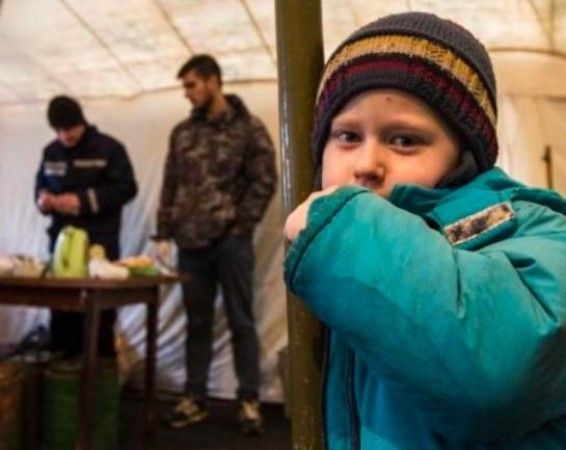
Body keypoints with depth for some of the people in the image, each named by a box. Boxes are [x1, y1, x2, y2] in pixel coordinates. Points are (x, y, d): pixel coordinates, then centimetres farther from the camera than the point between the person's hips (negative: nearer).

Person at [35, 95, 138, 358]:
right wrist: (43, 199, -5)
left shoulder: (108, 148, -3)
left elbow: (126, 188, -9)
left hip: (100, 242, -4)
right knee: (61, 306, 6)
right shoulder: (51, 152, 11)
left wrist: (83, 200, -17)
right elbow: (40, 185, 20)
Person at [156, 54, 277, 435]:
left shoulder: (249, 128, -1)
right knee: (197, 322, 11)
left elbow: (264, 182, -5)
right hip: (191, 243, 5)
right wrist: (164, 233, 7)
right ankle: (195, 398, 21)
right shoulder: (182, 132, 13)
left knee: (241, 321, 3)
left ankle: (249, 400, 13)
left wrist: (240, 226, -10)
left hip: (231, 242, -4)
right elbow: (171, 185, 14)